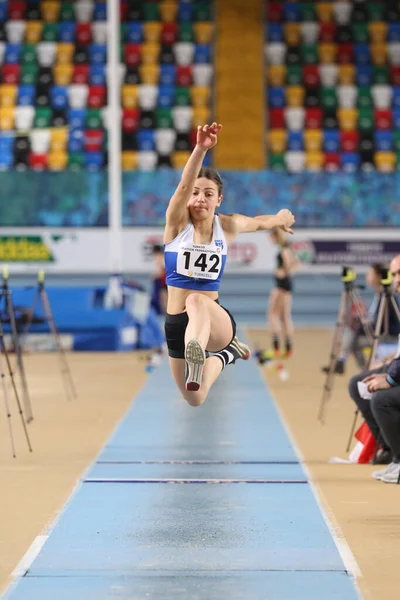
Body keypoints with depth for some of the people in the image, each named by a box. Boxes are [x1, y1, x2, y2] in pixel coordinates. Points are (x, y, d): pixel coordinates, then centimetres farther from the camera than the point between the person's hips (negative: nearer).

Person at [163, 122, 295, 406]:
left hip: (216, 320, -2)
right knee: (195, 400, 14)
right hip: (176, 322, 2)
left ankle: (197, 358, -65)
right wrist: (200, 149, -43)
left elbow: (258, 222, 25)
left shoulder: (227, 226, 1)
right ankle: (224, 355, 42)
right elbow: (183, 185, -25)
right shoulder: (177, 222, -5)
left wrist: (280, 219, 45)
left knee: (197, 301, -39)